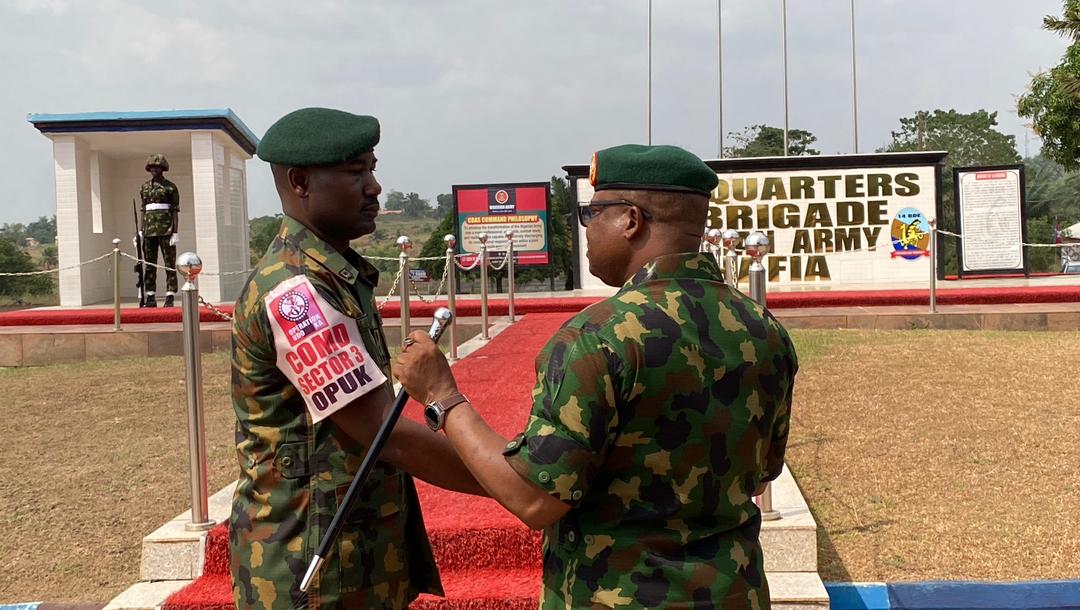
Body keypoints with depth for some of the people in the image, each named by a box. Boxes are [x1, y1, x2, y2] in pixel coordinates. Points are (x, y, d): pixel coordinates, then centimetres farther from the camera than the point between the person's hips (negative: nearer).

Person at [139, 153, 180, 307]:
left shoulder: (170, 187, 0)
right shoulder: (145, 187, 14)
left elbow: (175, 211, -3)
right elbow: (144, 210, 16)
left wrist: (176, 232, -11)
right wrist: (141, 231, 11)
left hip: (166, 229, -5)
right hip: (149, 229, 5)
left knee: (169, 264, -4)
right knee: (149, 265, 5)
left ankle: (169, 298, -3)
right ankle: (150, 298, 9)